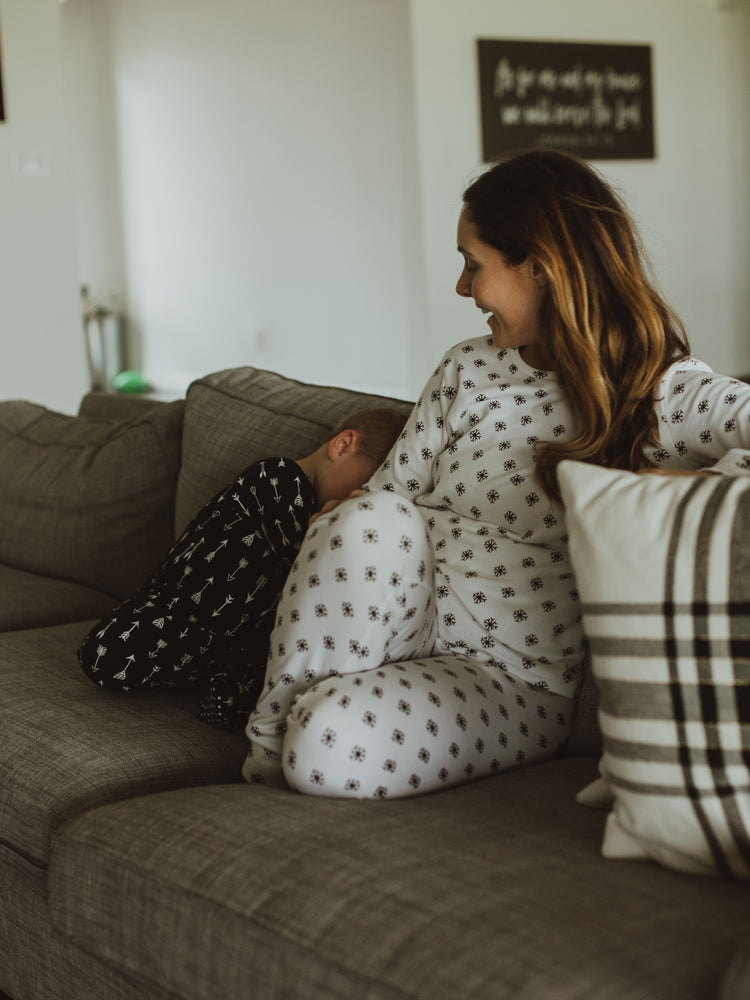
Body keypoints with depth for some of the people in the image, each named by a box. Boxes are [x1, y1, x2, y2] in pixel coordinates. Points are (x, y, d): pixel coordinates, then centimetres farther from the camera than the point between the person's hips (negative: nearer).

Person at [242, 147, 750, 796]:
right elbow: (393, 492, 8)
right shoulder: (468, 371, 8)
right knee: (373, 518, -29)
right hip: (409, 622, 5)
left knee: (330, 743, -31)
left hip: (520, 684, -4)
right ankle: (271, 753, -14)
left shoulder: (662, 394, -9)